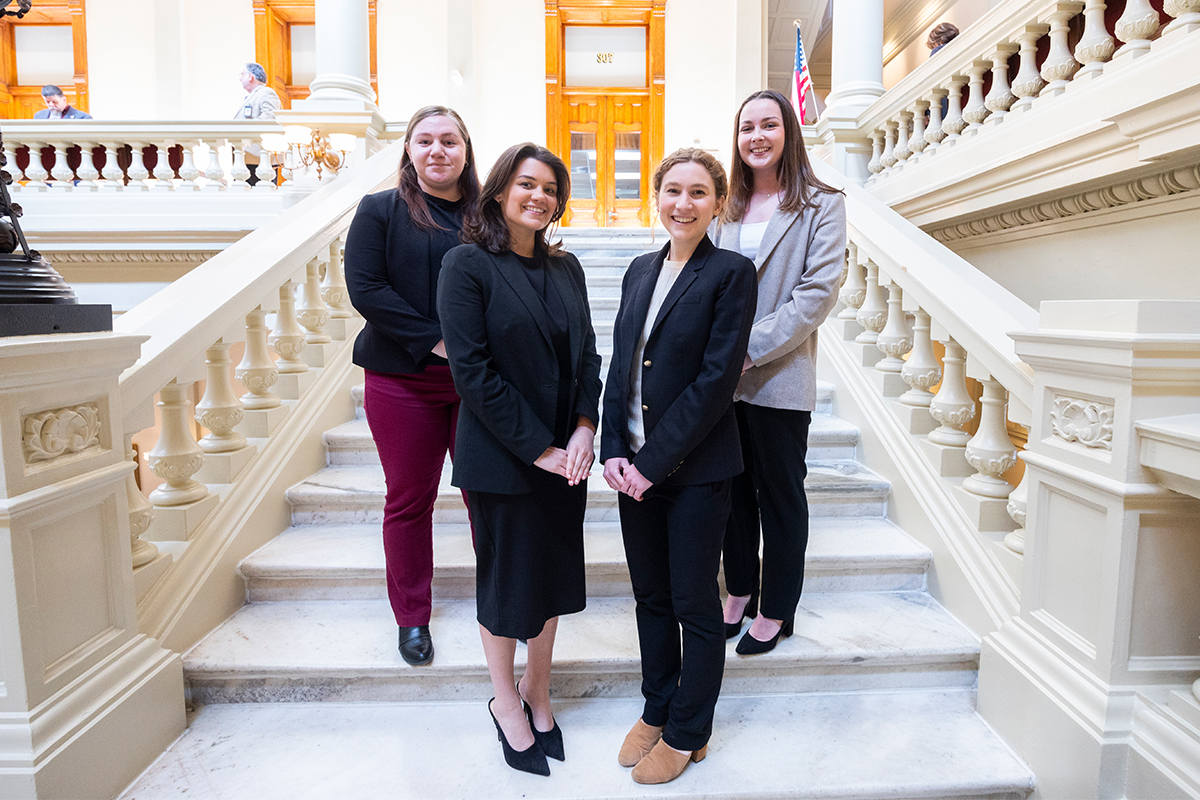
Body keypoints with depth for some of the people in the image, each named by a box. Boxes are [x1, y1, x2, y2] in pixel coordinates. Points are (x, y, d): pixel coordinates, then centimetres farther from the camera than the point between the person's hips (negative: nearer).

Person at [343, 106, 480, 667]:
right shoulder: (379, 211, 3)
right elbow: (365, 289, -7)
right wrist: (435, 341, -15)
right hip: (404, 379, -1)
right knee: (409, 499, 9)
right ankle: (412, 617, 27)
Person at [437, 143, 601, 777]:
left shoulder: (565, 267, 9)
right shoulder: (468, 264, -9)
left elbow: (587, 354, 8)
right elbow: (470, 367, -15)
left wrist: (583, 430, -7)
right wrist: (537, 447, -16)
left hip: (565, 454, 5)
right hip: (502, 458, -5)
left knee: (553, 572, 16)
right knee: (505, 577, 11)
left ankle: (536, 690, 38)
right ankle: (505, 702, 34)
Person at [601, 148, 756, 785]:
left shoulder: (732, 273, -8)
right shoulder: (641, 270, 10)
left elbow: (717, 379, -15)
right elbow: (620, 365, 9)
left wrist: (653, 462, -16)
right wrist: (614, 450, -2)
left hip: (696, 469, -5)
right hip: (634, 466, 6)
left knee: (695, 606, 9)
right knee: (651, 596, 18)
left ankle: (688, 734, 30)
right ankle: (656, 710, 39)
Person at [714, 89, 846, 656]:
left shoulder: (821, 205, -1)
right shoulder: (731, 209, 14)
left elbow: (818, 291, -11)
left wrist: (751, 347, -18)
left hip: (779, 380, -4)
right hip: (724, 376, 5)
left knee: (780, 497, 8)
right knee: (734, 491, 13)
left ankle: (776, 611, 23)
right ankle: (739, 592, 31)